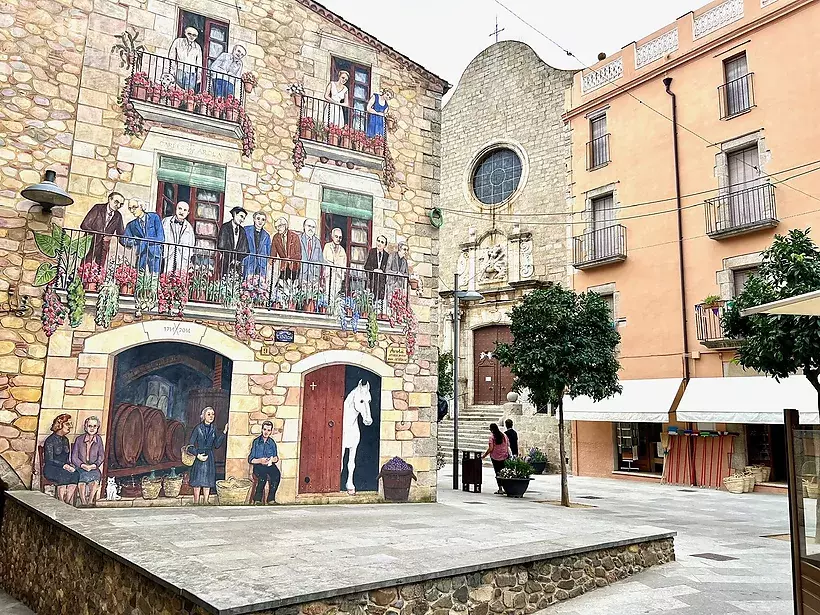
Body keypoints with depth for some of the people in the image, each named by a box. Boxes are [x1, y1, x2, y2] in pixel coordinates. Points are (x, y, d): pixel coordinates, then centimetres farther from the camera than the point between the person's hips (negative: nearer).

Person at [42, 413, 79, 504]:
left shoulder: (65, 440, 16)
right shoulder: (50, 440, -6)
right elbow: (49, 460, -13)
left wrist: (69, 466, -1)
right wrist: (64, 466, -22)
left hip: (64, 468, 6)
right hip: (51, 469, -6)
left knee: (75, 475, -24)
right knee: (62, 476, -34)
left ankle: (68, 503, -22)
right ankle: (61, 503, -25)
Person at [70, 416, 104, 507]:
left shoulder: (98, 439, 5)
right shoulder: (79, 439, -2)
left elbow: (101, 456, 8)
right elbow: (74, 457, -1)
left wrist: (95, 465, -11)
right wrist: (83, 465, -17)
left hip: (93, 468, 1)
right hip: (79, 467, -1)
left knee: (96, 476, -30)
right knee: (83, 475, -33)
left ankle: (90, 502, -21)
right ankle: (83, 503, -22)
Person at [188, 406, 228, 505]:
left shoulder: (213, 430, 7)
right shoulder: (198, 428, -7)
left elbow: (217, 445, 7)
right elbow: (191, 445, -7)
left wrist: (224, 433, 2)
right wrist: (197, 455, -19)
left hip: (209, 458, 4)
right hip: (199, 457, -4)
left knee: (208, 482, 7)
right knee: (198, 481, -1)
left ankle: (206, 502, 16)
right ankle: (196, 502, 8)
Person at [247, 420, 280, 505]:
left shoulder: (272, 443, 12)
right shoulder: (256, 442, 6)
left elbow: (276, 458, 13)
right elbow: (250, 460, 3)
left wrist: (272, 459, -10)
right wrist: (260, 461, -15)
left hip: (270, 466, 2)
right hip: (258, 466, -2)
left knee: (277, 474, -31)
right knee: (263, 475, -36)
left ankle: (271, 499, -25)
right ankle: (257, 499, -24)